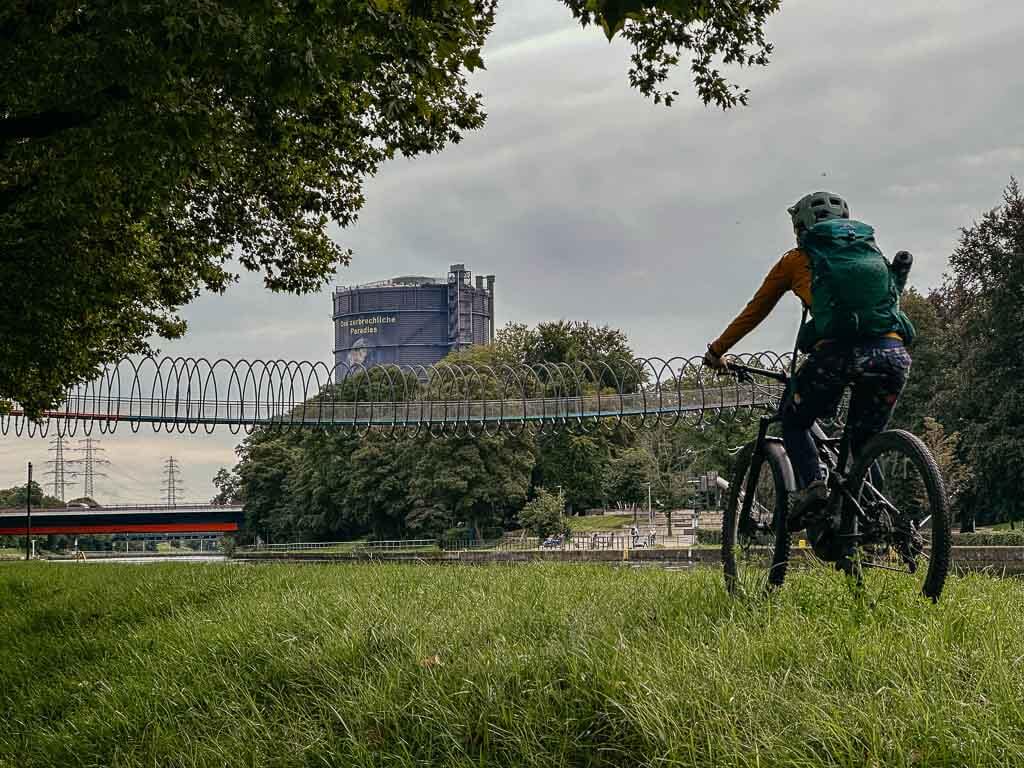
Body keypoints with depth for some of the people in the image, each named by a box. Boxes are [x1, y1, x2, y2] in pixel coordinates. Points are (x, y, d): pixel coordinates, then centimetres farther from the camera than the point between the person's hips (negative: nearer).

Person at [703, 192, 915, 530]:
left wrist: (717, 351, 41)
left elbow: (754, 312, 29)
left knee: (794, 421, 20)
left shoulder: (797, 260, 22)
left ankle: (812, 482, -4)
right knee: (866, 441, 23)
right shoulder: (872, 251, 31)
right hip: (893, 353, 3)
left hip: (837, 352, -3)